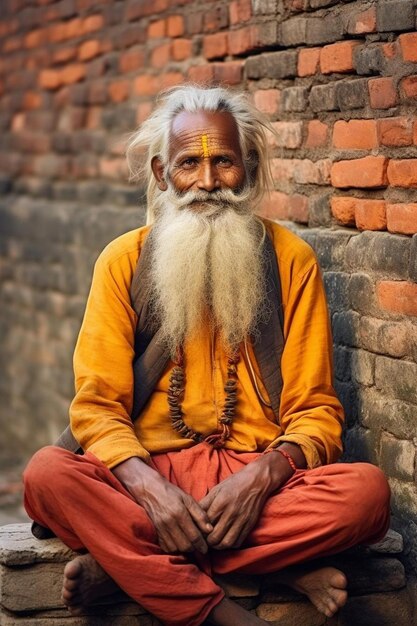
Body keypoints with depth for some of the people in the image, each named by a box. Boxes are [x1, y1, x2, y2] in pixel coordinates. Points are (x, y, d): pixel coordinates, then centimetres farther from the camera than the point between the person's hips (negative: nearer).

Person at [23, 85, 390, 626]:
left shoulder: (291, 260, 7)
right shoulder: (124, 261, 7)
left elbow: (316, 410, 4)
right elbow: (97, 405, 1)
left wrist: (265, 474, -18)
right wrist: (148, 486, -19)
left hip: (260, 480, 1)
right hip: (151, 474, -1)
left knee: (367, 490, -31)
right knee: (47, 475, -30)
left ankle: (122, 563, -25)